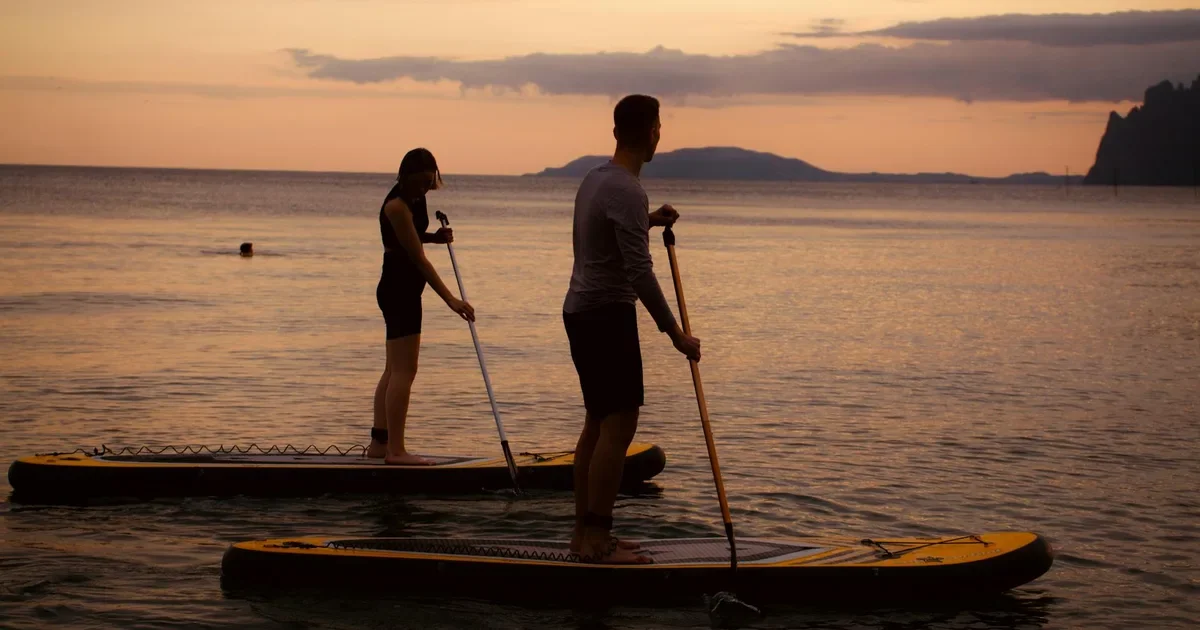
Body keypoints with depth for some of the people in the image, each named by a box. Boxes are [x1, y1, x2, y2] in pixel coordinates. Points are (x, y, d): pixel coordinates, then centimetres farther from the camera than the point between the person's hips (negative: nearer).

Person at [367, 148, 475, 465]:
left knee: (395, 370, 13)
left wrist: (435, 236, 2)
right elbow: (418, 259, -22)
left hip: (402, 290, 10)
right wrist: (450, 299, -24)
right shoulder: (397, 205, -20)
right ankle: (395, 449, -10)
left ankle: (379, 442, 19)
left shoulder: (415, 198, 8)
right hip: (399, 290, -10)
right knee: (404, 370, -11)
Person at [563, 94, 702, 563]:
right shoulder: (627, 191, -18)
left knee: (598, 423, 13)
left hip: (580, 312, 10)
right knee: (619, 426, -9)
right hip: (608, 316, -10)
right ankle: (597, 540, -9)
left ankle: (585, 532, 17)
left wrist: (648, 223, 24)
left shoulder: (595, 179, 12)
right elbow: (639, 273, -22)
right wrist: (676, 335, -18)